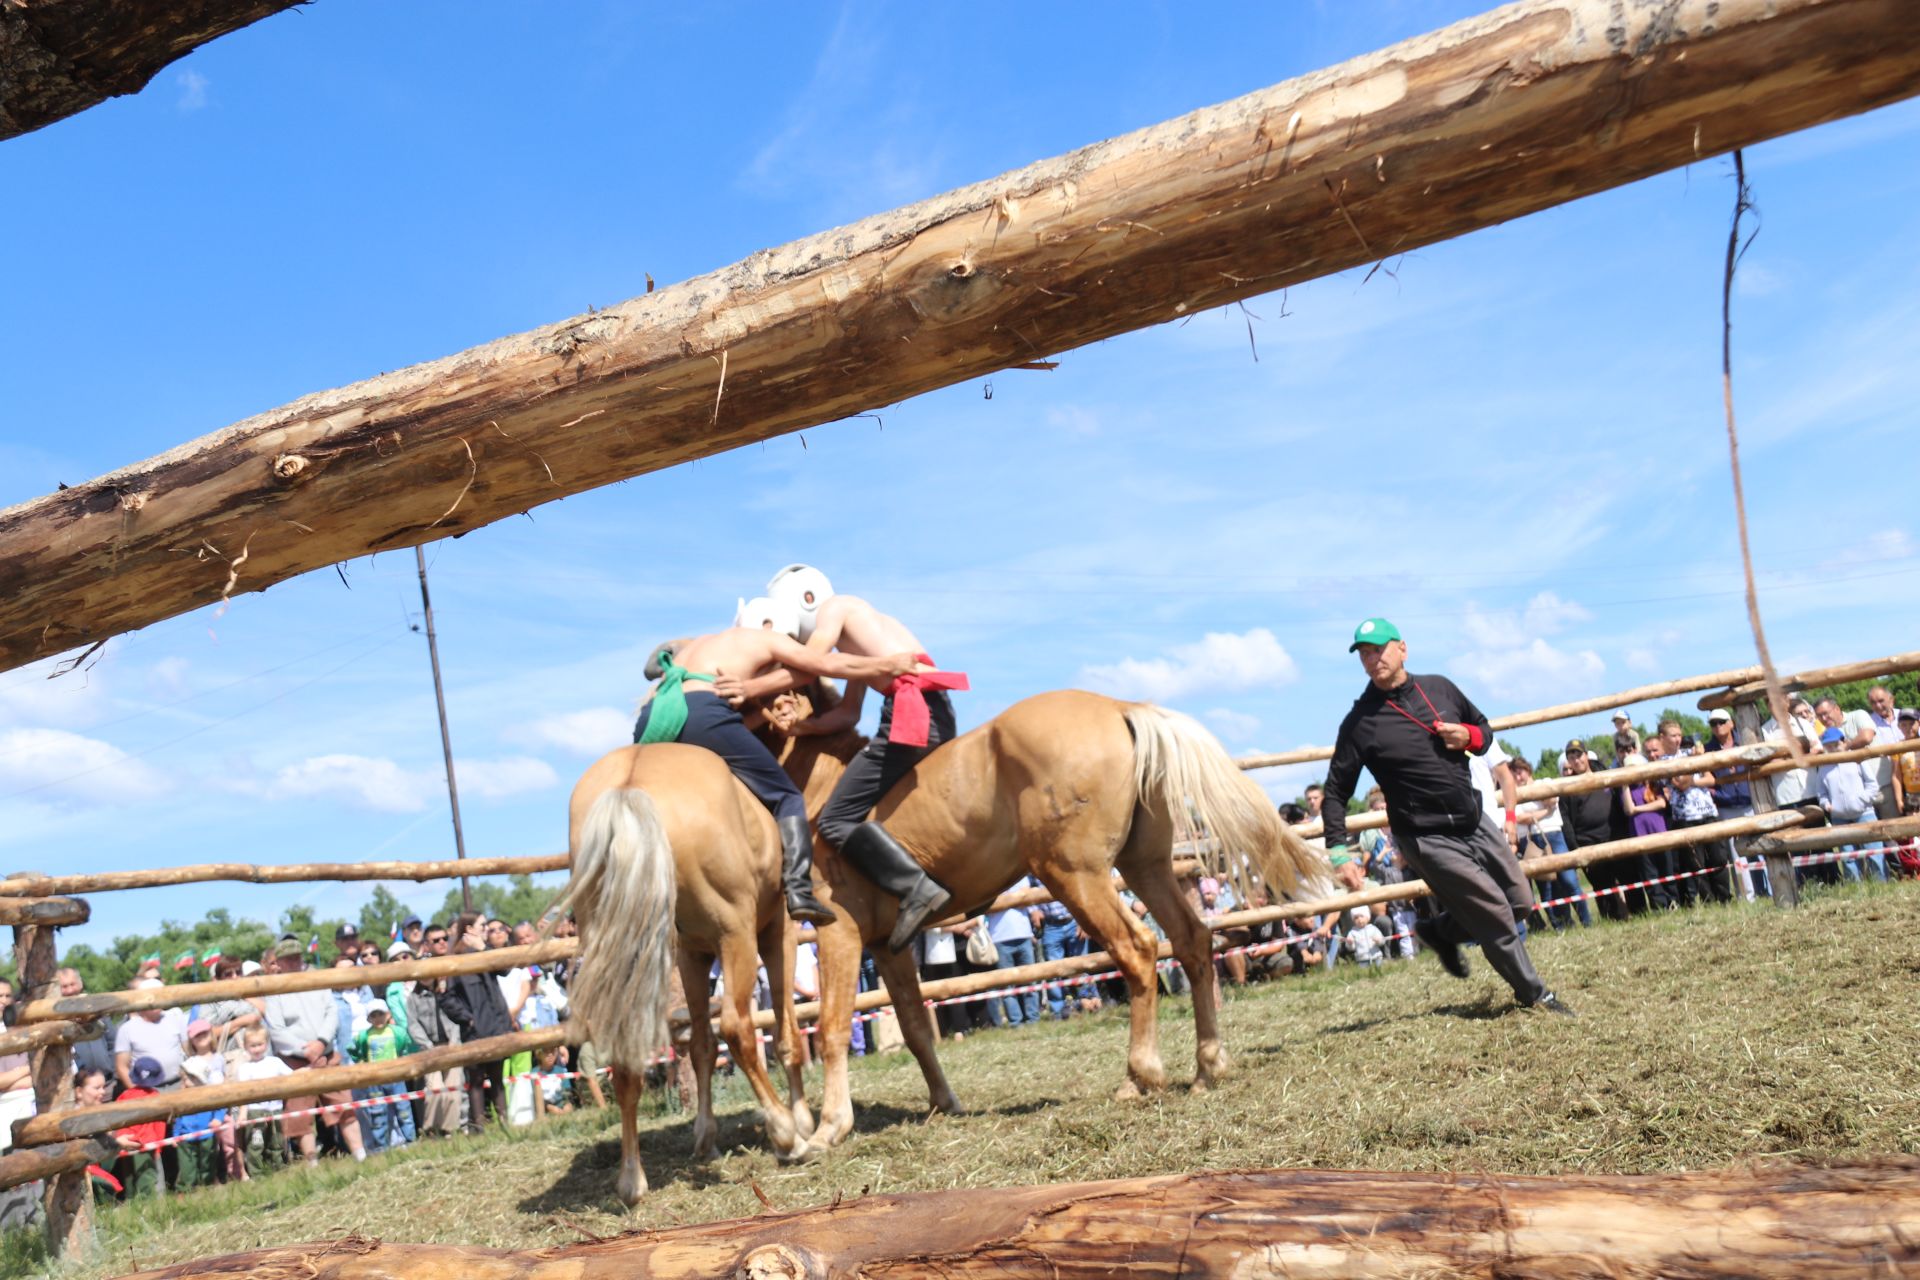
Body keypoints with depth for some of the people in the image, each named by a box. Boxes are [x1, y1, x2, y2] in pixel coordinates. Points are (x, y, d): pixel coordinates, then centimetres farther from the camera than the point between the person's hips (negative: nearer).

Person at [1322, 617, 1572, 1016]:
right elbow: (1337, 791, -8)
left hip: (1476, 822, 6)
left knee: (1521, 903, 11)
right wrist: (1338, 851, -18)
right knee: (1497, 916, -2)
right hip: (1429, 840, -6)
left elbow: (1485, 730, 17)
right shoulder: (1360, 721, -11)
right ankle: (1534, 995, 20)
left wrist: (1468, 737, -7)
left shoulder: (1439, 687, 3)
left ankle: (1440, 930, 31)